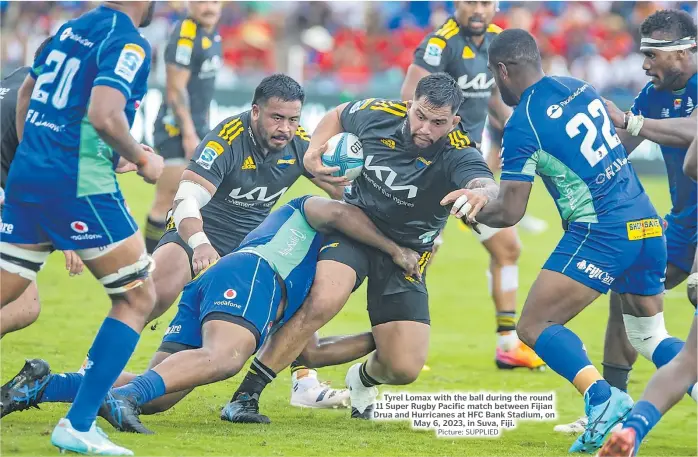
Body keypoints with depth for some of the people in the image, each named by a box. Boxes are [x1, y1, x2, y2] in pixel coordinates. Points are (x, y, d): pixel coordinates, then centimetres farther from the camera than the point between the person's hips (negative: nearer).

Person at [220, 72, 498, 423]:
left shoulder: (457, 155, -25)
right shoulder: (376, 115, -14)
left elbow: (488, 189, -47)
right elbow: (337, 116, 10)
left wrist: (478, 195, -71)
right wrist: (312, 153, -7)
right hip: (355, 224, 0)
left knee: (405, 368, -9)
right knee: (324, 300, -32)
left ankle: (364, 378, 32)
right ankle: (245, 395, -24)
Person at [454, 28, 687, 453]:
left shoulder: (522, 126, -8)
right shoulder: (580, 88, 11)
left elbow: (510, 212, -7)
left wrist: (476, 209, 15)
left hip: (601, 233, -7)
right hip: (648, 226, 7)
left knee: (535, 326, 0)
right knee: (650, 337, 20)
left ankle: (602, 398, -23)